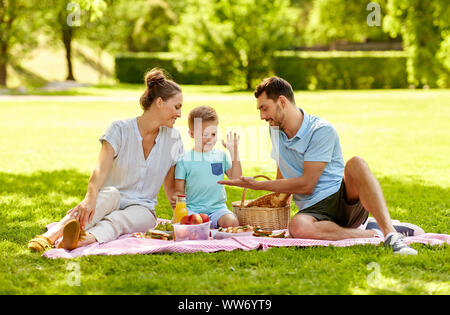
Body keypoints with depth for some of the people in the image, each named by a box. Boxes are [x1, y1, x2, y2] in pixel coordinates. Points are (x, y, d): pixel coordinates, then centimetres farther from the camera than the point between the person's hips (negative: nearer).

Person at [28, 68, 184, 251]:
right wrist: (90, 198, -42)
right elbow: (100, 170, -24)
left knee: (117, 220, -34)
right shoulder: (120, 130, -8)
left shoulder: (172, 138, 5)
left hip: (141, 209, 2)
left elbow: (170, 186, 16)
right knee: (111, 194, -38)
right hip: (111, 202, -2)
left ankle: (87, 239, -70)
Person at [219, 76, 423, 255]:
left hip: (345, 199, -3)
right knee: (297, 227, -37)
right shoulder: (275, 130, 14)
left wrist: (257, 185, -7)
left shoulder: (322, 130, -9)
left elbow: (306, 185, -12)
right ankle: (373, 233, -28)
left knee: (355, 164, -37)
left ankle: (390, 233, -47)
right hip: (313, 210, 4)